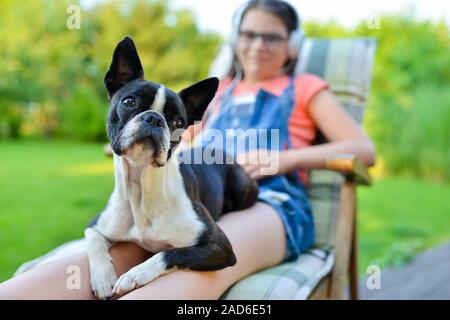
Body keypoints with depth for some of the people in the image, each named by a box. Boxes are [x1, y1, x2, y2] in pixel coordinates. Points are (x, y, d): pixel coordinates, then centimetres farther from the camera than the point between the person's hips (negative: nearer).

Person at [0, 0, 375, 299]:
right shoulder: (219, 91, 31)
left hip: (271, 202, -3)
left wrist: (283, 158, -6)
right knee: (117, 253, -31)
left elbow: (365, 150, 9)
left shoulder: (304, 88, 20)